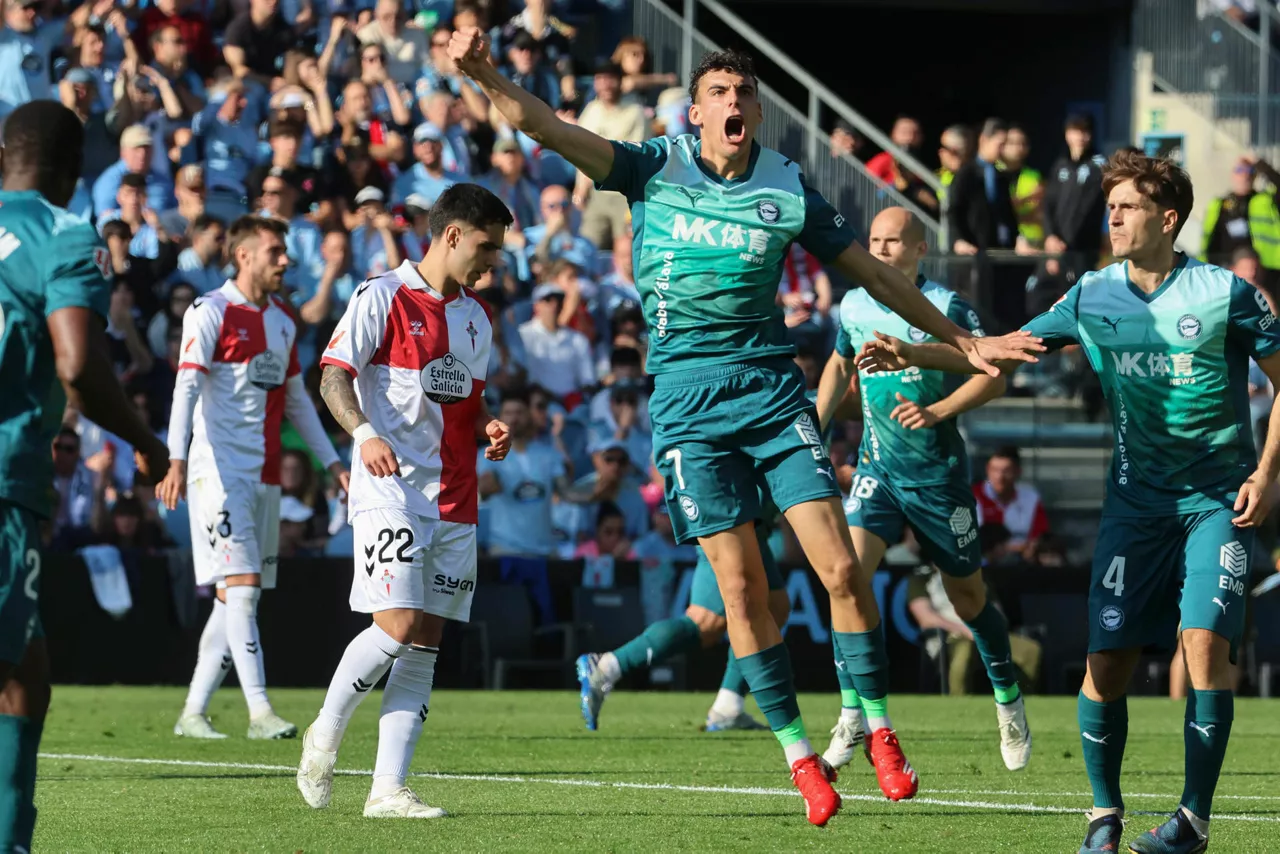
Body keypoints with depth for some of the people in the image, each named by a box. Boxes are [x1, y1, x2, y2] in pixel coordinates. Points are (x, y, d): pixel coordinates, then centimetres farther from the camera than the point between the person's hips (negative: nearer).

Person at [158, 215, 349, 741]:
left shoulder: (283, 321, 16)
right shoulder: (210, 313, -6)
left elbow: (296, 399, 26)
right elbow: (186, 387, -15)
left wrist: (331, 461, 23)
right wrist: (178, 460, -26)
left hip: (265, 475, 8)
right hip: (220, 470, -8)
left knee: (241, 598, 6)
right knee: (240, 588, -14)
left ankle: (193, 713, 13)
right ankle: (259, 711, -17)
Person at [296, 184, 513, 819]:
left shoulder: (476, 316, 18)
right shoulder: (383, 297, -4)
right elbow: (334, 377, -10)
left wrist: (489, 428, 6)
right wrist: (365, 433, -27)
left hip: (454, 501, 7)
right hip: (391, 490, -7)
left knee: (425, 646, 1)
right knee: (399, 626, -18)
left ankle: (388, 789, 2)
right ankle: (325, 735, 6)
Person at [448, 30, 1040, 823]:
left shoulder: (786, 191, 1)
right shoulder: (652, 170, 0)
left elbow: (872, 271, 11)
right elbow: (548, 127, -9)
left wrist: (962, 339, 15)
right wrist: (486, 76, -28)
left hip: (771, 385, 1)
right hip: (686, 396, -1)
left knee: (841, 565, -10)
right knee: (740, 583, -6)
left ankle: (880, 733, 4)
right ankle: (799, 755, 4)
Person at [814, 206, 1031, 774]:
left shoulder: (946, 306, -12)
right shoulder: (854, 305, 2)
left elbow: (993, 376, -14)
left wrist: (937, 411, -27)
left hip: (939, 472, -3)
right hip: (877, 469, 3)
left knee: (968, 598, 10)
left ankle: (1008, 700, 36)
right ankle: (852, 719, -15)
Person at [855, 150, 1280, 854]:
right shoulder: (1093, 297, 2)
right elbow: (1004, 352, 9)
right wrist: (914, 355, -3)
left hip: (1217, 499, -3)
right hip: (1136, 500, 3)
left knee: (1205, 639, -19)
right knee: (1106, 658, -5)